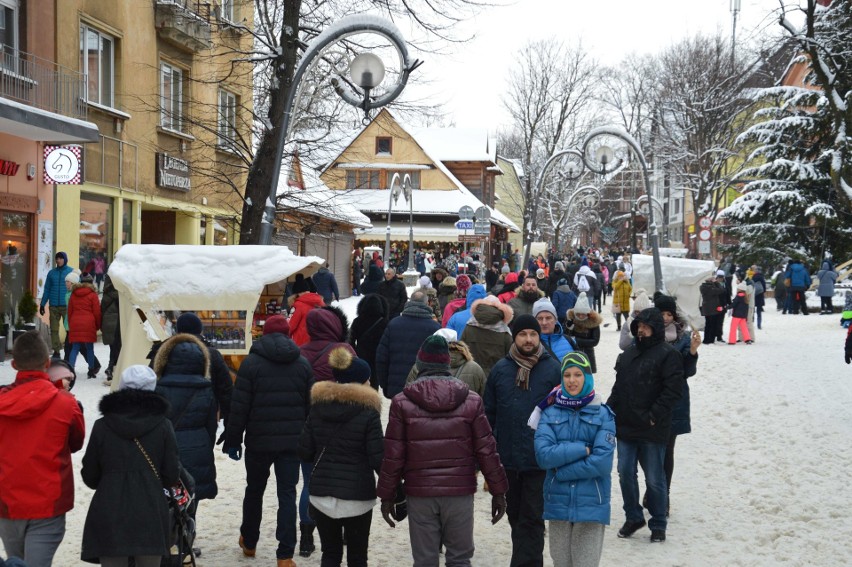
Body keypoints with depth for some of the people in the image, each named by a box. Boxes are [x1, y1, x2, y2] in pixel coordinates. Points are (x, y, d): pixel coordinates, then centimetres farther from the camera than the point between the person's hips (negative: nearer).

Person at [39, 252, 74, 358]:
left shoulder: (72, 272, 1)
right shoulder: (52, 273, 10)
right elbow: (47, 289, 13)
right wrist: (42, 304, 8)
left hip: (67, 305, -3)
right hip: (53, 306, 3)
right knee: (54, 329, 2)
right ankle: (56, 351, 7)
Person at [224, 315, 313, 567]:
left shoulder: (251, 363, -6)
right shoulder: (303, 364, 5)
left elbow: (239, 407, -7)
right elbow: (311, 405, 8)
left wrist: (233, 440, 0)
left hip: (259, 441, -1)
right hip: (292, 441, 2)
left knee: (254, 490, 17)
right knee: (287, 494, 2)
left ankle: (249, 542, 33)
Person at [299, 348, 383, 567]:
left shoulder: (318, 407, 2)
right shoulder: (368, 413, -10)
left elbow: (304, 452, 4)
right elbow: (377, 459, -12)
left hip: (321, 493, 4)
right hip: (358, 496, -3)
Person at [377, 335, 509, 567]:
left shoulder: (402, 402, -2)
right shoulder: (471, 401, 0)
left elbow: (393, 455, -3)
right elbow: (487, 450, 0)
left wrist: (387, 495, 6)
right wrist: (498, 491, 7)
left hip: (420, 495, 0)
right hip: (460, 492, 1)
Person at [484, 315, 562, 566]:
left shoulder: (552, 369, -3)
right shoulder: (500, 370, 4)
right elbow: (489, 414, 8)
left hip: (539, 461, -3)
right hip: (507, 459, 4)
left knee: (531, 520, -1)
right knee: (516, 517, 16)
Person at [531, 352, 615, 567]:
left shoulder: (603, 415, -1)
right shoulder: (550, 413, 4)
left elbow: (602, 462, -11)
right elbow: (543, 455, -9)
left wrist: (560, 472, -10)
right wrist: (582, 449, -13)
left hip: (591, 504, -2)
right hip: (558, 502, 2)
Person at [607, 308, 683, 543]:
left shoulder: (668, 354, -9)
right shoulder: (628, 353, 14)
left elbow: (673, 390, -16)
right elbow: (619, 386, 20)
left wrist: (654, 416, -18)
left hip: (652, 430, -6)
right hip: (625, 426, 7)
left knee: (654, 479, 3)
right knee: (625, 474, 9)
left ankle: (658, 525, 16)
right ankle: (633, 517, 26)